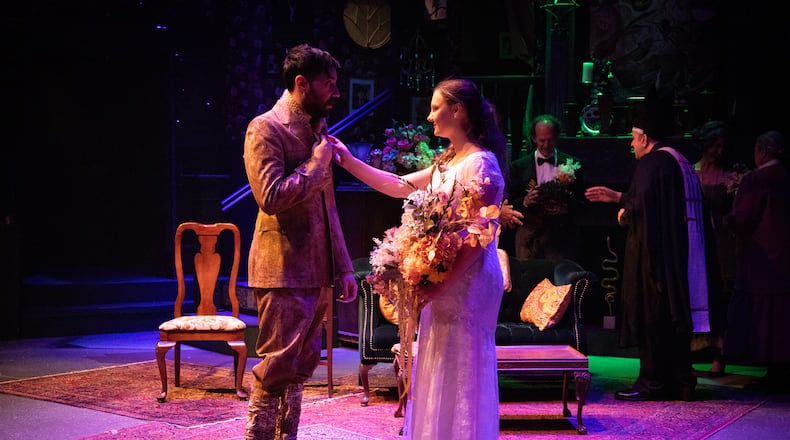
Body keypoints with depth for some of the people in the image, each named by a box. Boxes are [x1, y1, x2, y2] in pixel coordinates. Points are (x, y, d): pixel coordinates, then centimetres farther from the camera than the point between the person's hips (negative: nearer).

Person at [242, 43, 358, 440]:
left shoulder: (317, 128, 16)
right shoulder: (265, 129, -10)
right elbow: (271, 196, -22)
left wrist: (343, 267, 17)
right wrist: (317, 165, -12)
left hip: (317, 271, 8)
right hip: (284, 270, -8)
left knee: (301, 367, 12)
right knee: (276, 368, -5)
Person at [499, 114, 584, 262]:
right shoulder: (519, 166, 8)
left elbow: (581, 201, 6)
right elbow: (509, 204, 6)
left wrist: (566, 208, -13)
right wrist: (525, 201, -14)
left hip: (561, 234, 0)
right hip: (528, 235, 1)